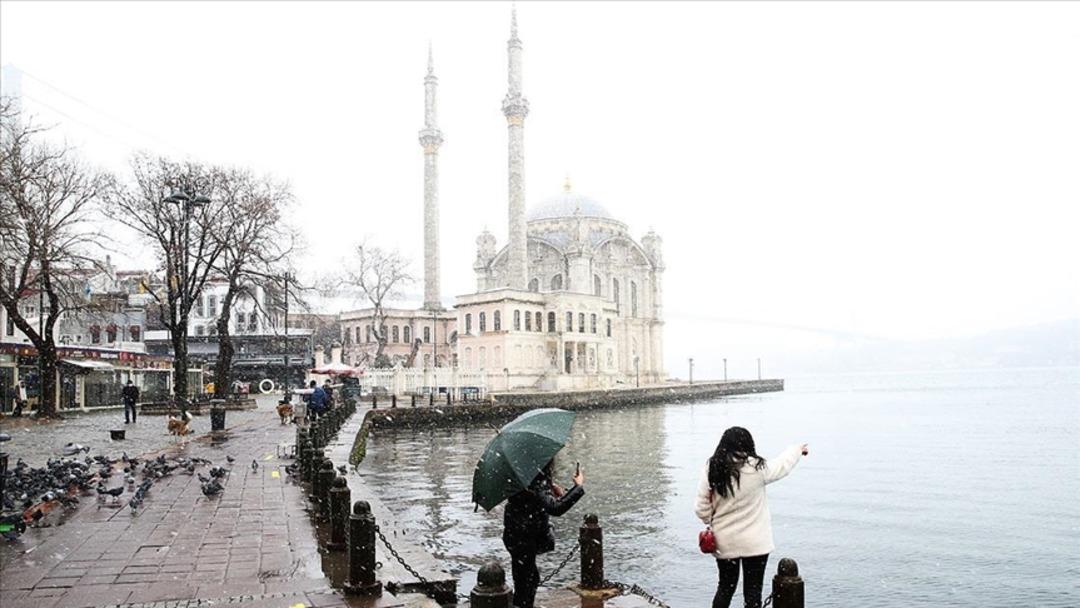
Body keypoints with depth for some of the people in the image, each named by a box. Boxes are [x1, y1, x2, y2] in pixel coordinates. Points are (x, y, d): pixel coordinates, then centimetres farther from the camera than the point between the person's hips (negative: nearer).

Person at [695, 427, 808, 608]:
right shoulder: (756, 468, -15)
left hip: (723, 542, 3)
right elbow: (782, 464, 6)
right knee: (752, 590, 9)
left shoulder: (711, 470, -9)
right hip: (754, 542, -3)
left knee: (725, 586, 19)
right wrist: (798, 449, 26)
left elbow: (702, 508, -4)